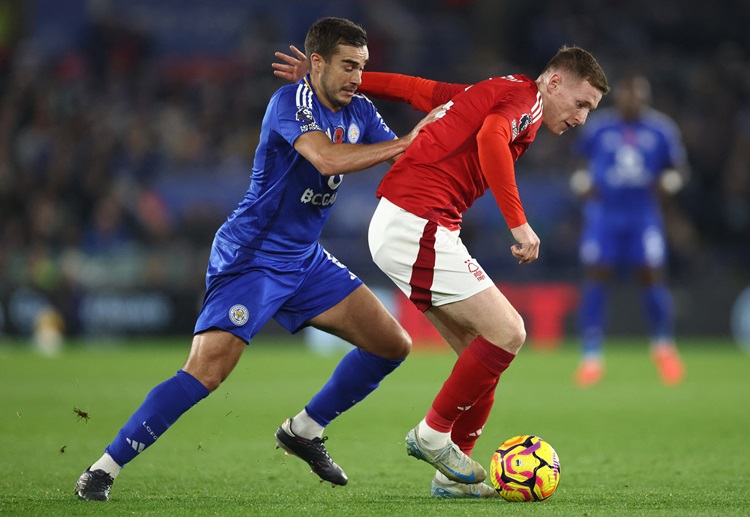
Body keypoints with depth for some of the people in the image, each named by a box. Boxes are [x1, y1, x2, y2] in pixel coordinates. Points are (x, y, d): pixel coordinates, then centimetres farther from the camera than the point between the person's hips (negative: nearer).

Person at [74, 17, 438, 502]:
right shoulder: (290, 102, -17)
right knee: (206, 370, -21)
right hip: (250, 258, -8)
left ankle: (304, 430, 20)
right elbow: (329, 159, -32)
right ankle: (104, 468, -11)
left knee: (392, 344, 3)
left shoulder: (360, 112, 6)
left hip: (306, 261, 8)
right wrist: (406, 143, -25)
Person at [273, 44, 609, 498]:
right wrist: (519, 223, -27)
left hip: (398, 224, 10)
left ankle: (455, 475, 14)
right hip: (418, 225, -10)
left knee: (485, 352, 10)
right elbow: (490, 138, -27)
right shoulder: (526, 97, -5)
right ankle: (433, 435, 1)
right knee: (507, 334, -11)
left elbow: (409, 87, 22)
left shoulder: (488, 93, 23)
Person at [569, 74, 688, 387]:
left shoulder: (661, 130, 4)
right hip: (603, 212, 0)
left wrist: (666, 183, -9)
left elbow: (679, 167, 11)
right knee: (596, 277, -7)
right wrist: (583, 184, -2)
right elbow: (580, 161, 16)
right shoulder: (598, 128, 3)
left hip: (644, 214, 0)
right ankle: (591, 356, -2)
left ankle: (664, 346, 16)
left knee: (651, 276, -6)